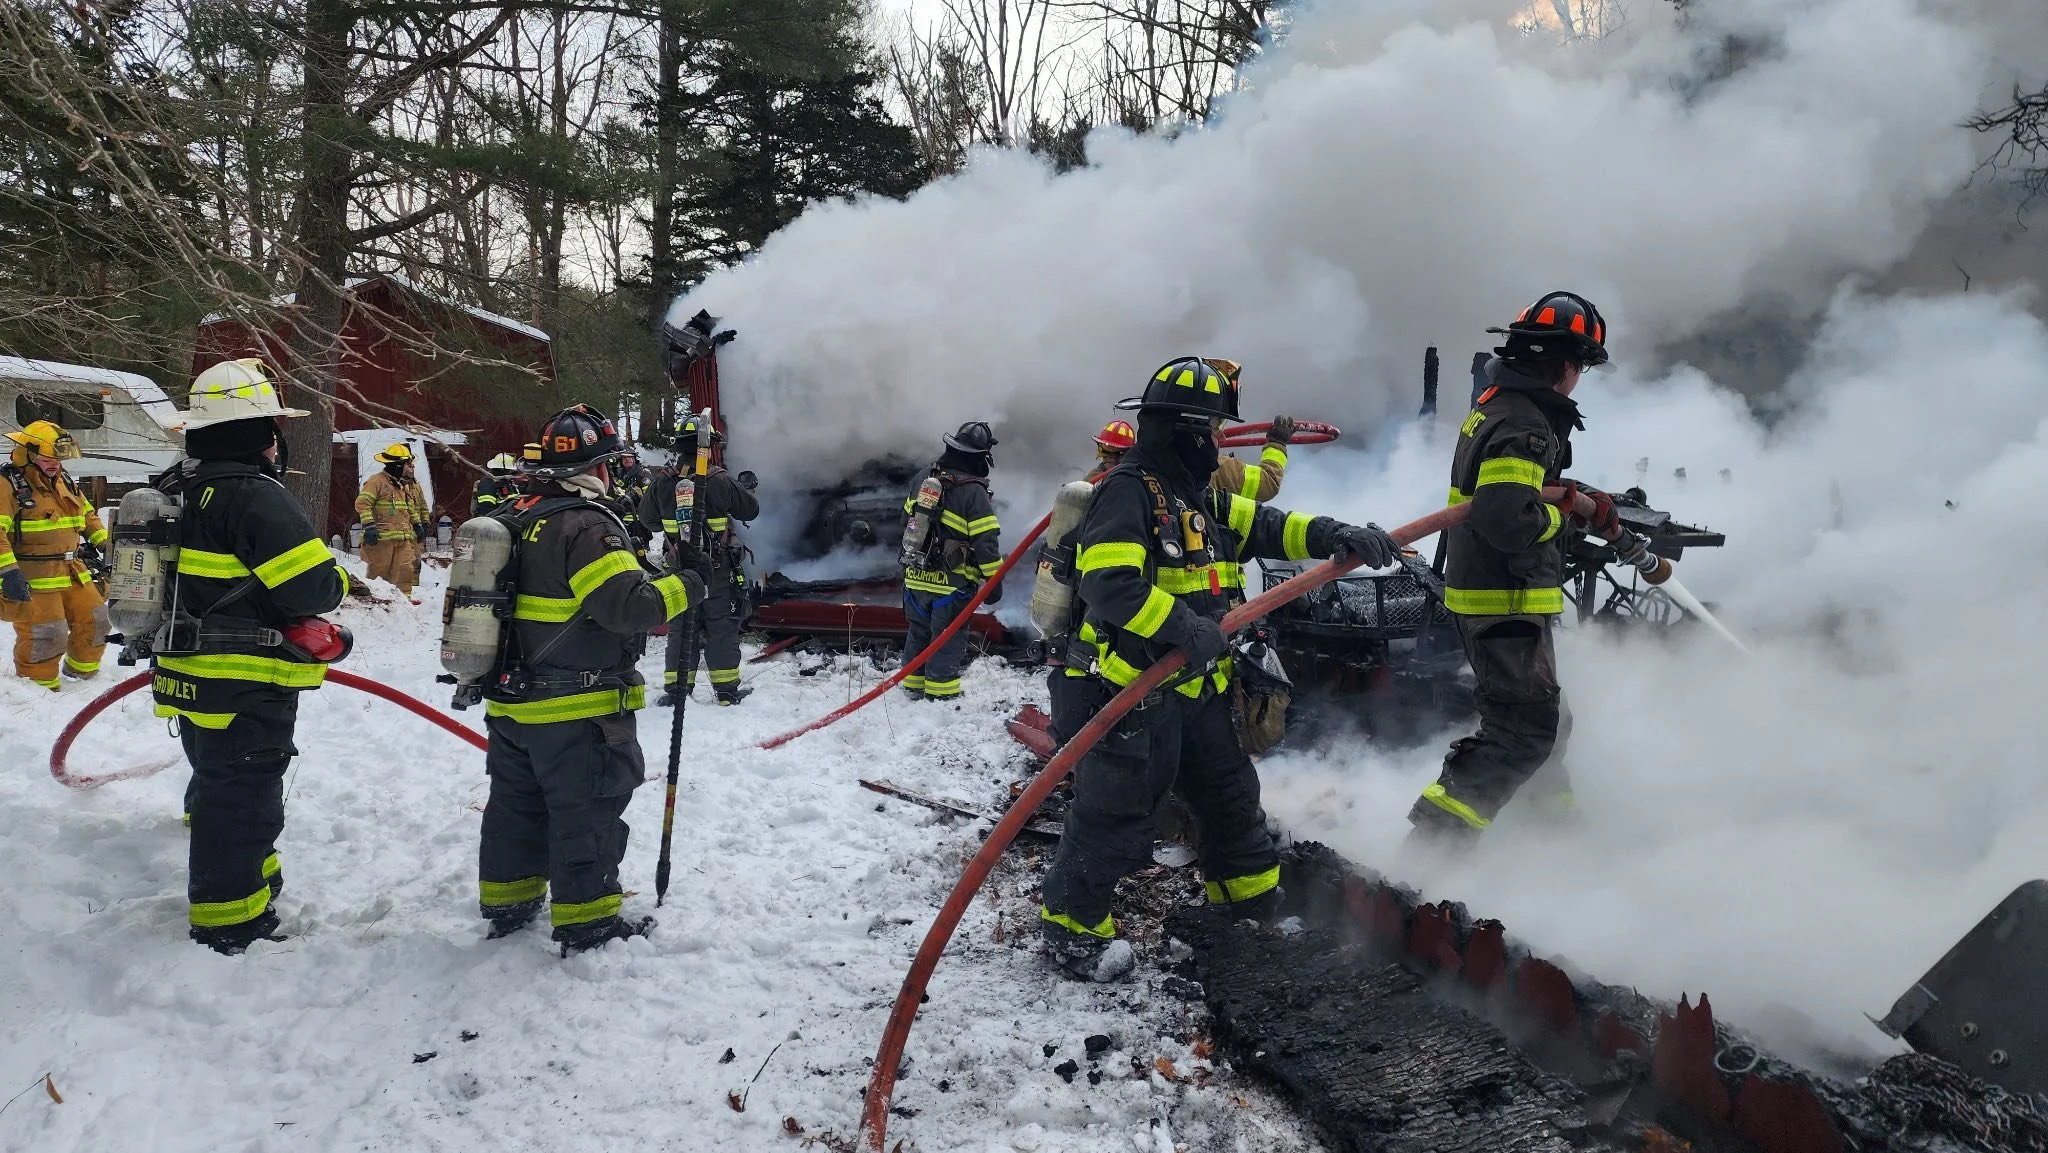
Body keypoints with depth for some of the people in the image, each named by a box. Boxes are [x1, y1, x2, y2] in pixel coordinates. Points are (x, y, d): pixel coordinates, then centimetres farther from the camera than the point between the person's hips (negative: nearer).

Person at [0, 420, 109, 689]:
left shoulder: (64, 482, 14)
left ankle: (81, 672, 32)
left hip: (73, 574, 8)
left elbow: (88, 515, 29)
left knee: (94, 621, 10)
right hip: (32, 579, -8)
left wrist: (105, 544, 17)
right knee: (44, 636, -10)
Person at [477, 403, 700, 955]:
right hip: (578, 710, -9)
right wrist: (681, 588, -11)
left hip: (511, 702, 9)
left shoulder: (511, 519, 10)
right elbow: (628, 604, -27)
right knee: (587, 811, 1)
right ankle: (586, 920, 8)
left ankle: (505, 901, 32)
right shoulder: (586, 525, -20)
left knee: (517, 802, 20)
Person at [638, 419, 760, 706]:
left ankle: (676, 689, 13)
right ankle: (727, 690, 13)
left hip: (679, 567, 3)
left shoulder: (662, 482, -4)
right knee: (722, 627, 8)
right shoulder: (719, 480, -13)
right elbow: (750, 510, -3)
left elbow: (647, 518, 9)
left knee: (681, 628, 12)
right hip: (718, 568, -2)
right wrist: (747, 488, 18)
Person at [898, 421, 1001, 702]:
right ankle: (940, 693, 5)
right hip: (952, 584, -7)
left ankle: (914, 687, 27)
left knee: (918, 633, 17)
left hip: (915, 578, 7)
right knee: (948, 638, 2)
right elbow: (986, 542, -16)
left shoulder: (928, 480, 8)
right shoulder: (974, 492, -14)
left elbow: (908, 516, 20)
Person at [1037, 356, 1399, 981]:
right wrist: (1183, 625, -32)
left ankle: (1255, 907, 38)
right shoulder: (1128, 491, -17)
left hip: (1196, 687, 10)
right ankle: (1071, 923, 17)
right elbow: (1109, 583, -28)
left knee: (1232, 798, 20)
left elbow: (1265, 526, 12)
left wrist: (1335, 536, -3)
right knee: (1115, 816, 0)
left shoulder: (1202, 496, 13)